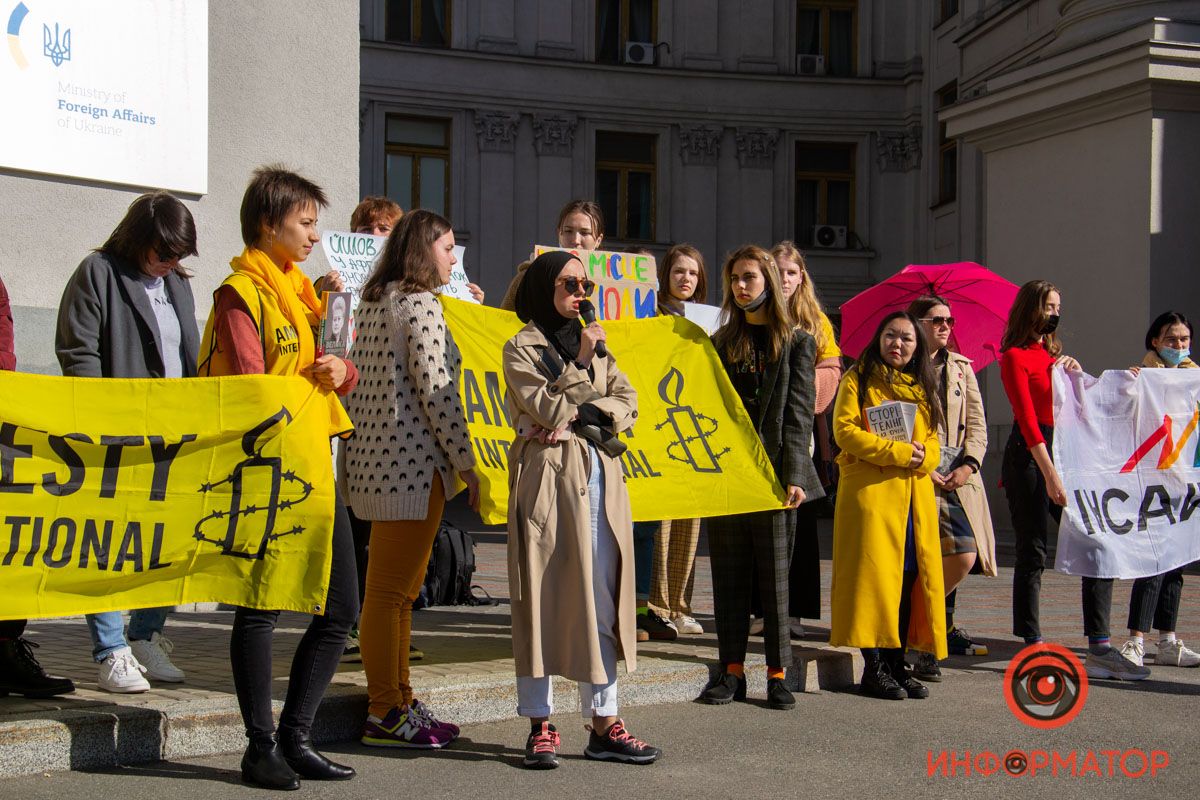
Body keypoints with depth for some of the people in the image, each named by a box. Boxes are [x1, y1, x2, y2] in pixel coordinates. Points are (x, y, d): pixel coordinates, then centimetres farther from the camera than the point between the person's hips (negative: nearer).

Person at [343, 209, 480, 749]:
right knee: (391, 590, -5)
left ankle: (398, 702, 22)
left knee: (395, 589, 15)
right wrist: (466, 462, -11)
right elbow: (435, 390, -17)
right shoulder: (421, 303, -11)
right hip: (412, 462, -10)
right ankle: (386, 715, 2)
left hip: (375, 458, 10)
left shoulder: (374, 301, 17)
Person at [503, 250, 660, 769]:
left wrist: (591, 413, -7)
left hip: (600, 476, 6)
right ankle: (540, 726, 4)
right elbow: (546, 411, -9)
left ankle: (604, 723, 8)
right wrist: (581, 363, -11)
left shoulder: (596, 347, 20)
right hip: (548, 477, -5)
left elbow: (628, 404, 10)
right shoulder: (522, 348, 2)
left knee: (602, 599, 4)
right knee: (543, 596, -3)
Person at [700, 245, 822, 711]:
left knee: (775, 576, 2)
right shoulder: (721, 343, 14)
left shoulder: (797, 343, 3)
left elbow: (799, 413, -4)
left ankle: (777, 673, 8)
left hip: (774, 476, -3)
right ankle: (733, 670, 11)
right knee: (729, 575, 5)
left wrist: (793, 476, -14)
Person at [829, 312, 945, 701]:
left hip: (915, 496, 5)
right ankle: (874, 667, 0)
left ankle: (897, 663, 11)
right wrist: (897, 451, -15)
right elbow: (845, 429, -8)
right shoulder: (858, 379, 4)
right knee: (873, 576, -6)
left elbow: (932, 439, 18)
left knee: (908, 579, 3)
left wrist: (923, 456, -6)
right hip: (870, 490, -5)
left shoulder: (922, 388, 20)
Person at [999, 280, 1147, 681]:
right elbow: (1027, 418, -13)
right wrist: (1049, 475, -19)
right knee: (1032, 555, -2)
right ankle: (1034, 648, 5)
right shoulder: (1015, 356, -4)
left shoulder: (1055, 355, 20)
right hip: (1030, 457, -7)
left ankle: (1100, 647, -1)